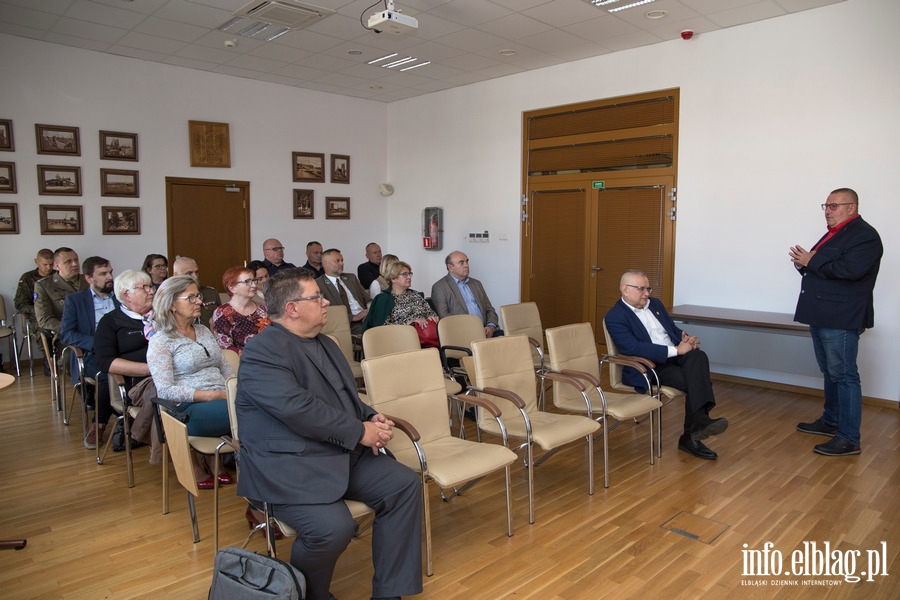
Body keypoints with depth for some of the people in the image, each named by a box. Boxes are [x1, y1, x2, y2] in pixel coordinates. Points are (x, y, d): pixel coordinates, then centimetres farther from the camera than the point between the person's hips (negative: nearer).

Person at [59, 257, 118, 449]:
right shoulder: (74, 300, 9)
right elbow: (65, 334, -1)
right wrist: (97, 343, -17)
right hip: (91, 356, -3)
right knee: (108, 374, -36)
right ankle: (100, 423, -13)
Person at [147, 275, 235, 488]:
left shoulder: (204, 331, 21)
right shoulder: (160, 341, 0)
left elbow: (225, 367, 20)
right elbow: (166, 390, -9)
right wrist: (212, 395, -17)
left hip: (220, 400, 7)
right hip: (188, 409, -7)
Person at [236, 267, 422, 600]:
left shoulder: (326, 345, 17)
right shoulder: (261, 351, -12)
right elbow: (298, 409, -23)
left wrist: (372, 418, 0)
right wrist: (359, 431, -17)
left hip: (345, 454, 9)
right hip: (289, 465, -8)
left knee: (405, 484, -7)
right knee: (333, 526, -29)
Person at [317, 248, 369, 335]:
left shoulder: (351, 278, 23)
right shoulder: (318, 284, 3)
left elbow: (366, 298, 20)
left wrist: (370, 309, -5)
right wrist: (353, 317, -16)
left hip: (366, 318, 6)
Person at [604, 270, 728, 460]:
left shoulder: (655, 304, 18)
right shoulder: (615, 317, -8)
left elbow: (674, 329, 22)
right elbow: (634, 348, -21)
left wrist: (687, 340, -4)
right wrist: (675, 350, -23)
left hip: (676, 355, 7)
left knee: (698, 356, -27)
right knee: (697, 381, -27)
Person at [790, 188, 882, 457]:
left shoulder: (865, 235, -11)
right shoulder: (834, 234, 19)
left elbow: (849, 270, -26)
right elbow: (820, 269, 22)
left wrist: (811, 262, -15)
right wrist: (803, 262, 1)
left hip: (841, 320, -10)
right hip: (822, 316, 10)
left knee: (843, 375, -7)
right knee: (830, 372, 19)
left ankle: (849, 439, -2)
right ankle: (830, 421, 32)